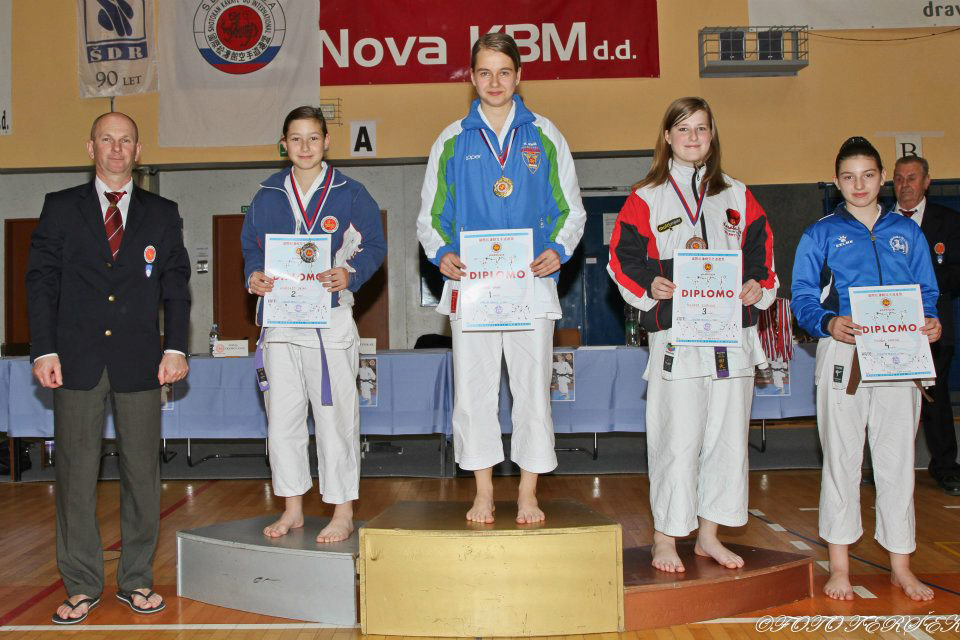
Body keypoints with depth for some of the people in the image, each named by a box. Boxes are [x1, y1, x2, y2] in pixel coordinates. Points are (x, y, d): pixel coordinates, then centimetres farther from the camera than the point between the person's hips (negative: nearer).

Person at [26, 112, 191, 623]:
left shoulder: (162, 214, 11)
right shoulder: (60, 208, 9)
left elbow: (176, 285, 7)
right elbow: (41, 280, 4)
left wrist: (175, 348, -3)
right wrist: (44, 350, -5)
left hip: (139, 361, 1)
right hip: (77, 360, 0)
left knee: (141, 471, 4)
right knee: (76, 473, 3)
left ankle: (136, 580, 17)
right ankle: (81, 586, 15)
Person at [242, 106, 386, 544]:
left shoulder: (350, 194, 2)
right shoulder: (267, 197, 12)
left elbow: (374, 245, 1)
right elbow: (251, 247, 16)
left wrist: (350, 274, -17)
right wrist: (254, 276, -5)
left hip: (331, 318, -4)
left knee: (335, 415, -1)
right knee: (282, 416, 8)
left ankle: (343, 513, 10)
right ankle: (292, 507, 22)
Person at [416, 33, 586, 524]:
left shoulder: (544, 136, 9)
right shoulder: (452, 141, 10)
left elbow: (572, 210, 11)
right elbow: (429, 215, 12)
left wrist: (558, 250, -8)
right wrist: (441, 254, -8)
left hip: (532, 283, 0)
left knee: (532, 391, 1)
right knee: (473, 391, 2)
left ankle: (528, 495, 13)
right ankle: (483, 493, 15)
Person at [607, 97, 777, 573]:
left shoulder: (738, 197, 16)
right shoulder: (645, 199, 4)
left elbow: (761, 252, 17)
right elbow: (622, 258, 2)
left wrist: (759, 287, -1)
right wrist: (649, 287, -16)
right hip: (675, 336, -4)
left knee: (727, 436, 8)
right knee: (676, 439, -5)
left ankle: (709, 534, 22)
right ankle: (665, 538, 8)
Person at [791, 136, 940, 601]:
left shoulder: (907, 232, 14)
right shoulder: (820, 234, 6)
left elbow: (926, 294, 14)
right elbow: (802, 299, -1)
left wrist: (930, 323, -6)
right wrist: (828, 323, -20)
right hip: (842, 357, -2)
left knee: (897, 460, 7)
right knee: (841, 459, 3)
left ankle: (901, 566, 19)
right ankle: (839, 566, 13)